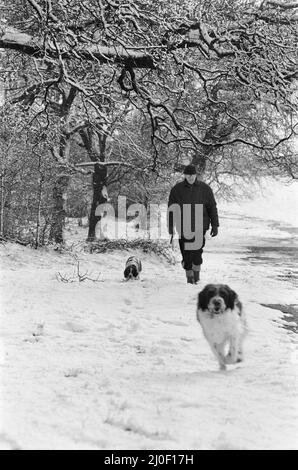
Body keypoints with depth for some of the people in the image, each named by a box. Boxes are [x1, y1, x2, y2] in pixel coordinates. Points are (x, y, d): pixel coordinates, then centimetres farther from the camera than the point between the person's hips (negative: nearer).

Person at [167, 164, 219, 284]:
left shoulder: (205, 188, 5)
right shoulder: (177, 190, 4)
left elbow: (212, 208, 10)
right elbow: (171, 210, 7)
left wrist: (215, 225, 7)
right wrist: (170, 228, 5)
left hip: (200, 226, -1)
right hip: (183, 228, 1)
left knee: (196, 250, -15)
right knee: (186, 254, 2)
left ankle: (196, 272, 6)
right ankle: (189, 276, 18)